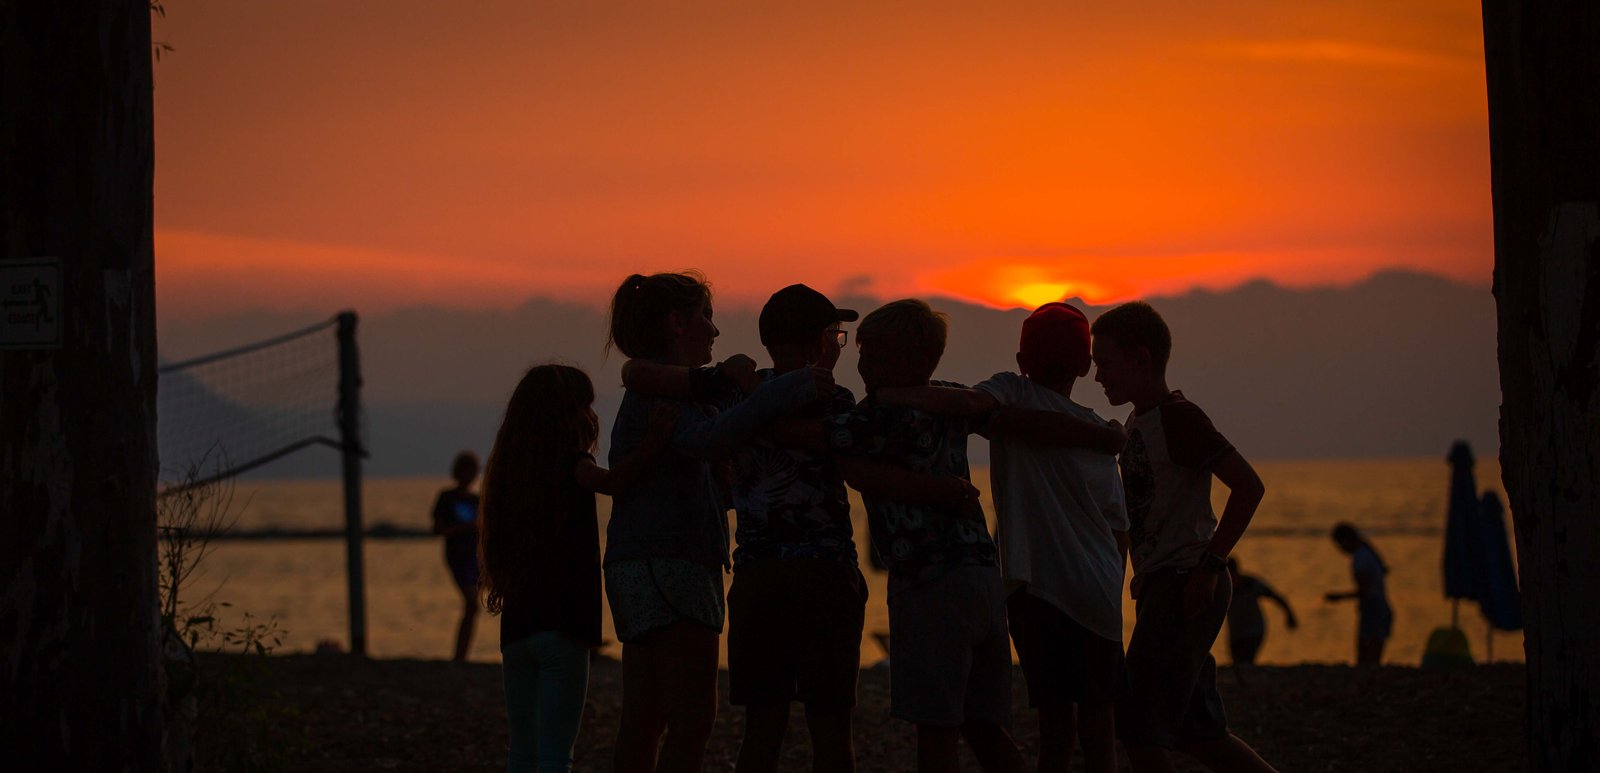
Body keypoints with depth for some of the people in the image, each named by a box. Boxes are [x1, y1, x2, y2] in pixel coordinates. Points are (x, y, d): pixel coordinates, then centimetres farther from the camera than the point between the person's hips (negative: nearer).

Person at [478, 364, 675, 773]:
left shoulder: (512, 470, 13)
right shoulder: (570, 464, -7)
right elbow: (611, 481, -29)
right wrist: (652, 443, -36)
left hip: (516, 627, 7)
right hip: (561, 627, -7)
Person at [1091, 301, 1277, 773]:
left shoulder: (1178, 418, -12)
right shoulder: (1139, 423, 17)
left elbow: (1248, 486, -19)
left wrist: (1209, 565, -20)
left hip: (1185, 587, -10)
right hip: (1160, 588, 10)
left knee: (1139, 726, -11)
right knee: (1198, 735, 10)